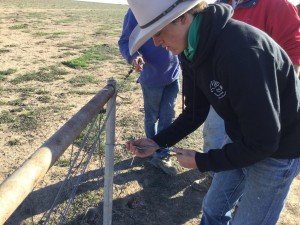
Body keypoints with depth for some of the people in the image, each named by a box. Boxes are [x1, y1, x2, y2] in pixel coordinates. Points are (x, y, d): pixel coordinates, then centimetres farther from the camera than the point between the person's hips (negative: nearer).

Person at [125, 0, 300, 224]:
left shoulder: (241, 51, -35)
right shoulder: (192, 51, -7)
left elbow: (263, 141, -30)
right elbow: (195, 112, 3)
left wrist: (202, 161, -20)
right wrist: (157, 142, -8)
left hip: (277, 150, -7)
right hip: (243, 141, 8)